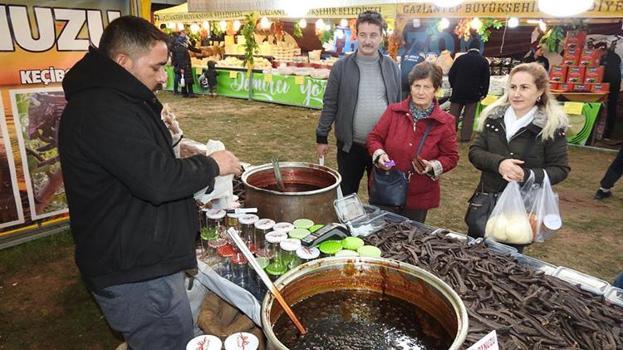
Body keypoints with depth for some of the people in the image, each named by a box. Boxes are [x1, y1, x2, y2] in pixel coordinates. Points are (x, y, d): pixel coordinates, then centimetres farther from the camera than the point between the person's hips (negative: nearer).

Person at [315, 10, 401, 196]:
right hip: (350, 145, -1)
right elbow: (330, 104, -2)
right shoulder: (341, 67, -5)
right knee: (346, 195, 14)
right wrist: (322, 137, -2)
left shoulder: (392, 67, 2)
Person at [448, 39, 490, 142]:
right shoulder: (484, 61, 0)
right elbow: (486, 79, 0)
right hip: (474, 93, 0)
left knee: (454, 114, 7)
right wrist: (483, 93, 9)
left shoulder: (460, 58, 0)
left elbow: (451, 74, 2)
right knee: (469, 116, 5)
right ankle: (465, 136, 5)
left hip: (458, 91, 1)